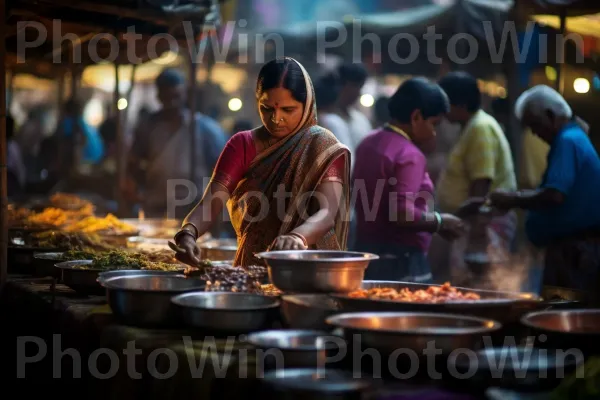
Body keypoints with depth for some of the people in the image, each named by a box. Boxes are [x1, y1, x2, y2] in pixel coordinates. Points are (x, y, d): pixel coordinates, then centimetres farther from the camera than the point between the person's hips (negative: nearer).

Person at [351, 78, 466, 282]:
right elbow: (403, 214, -27)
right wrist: (440, 222, -10)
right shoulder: (409, 154, -18)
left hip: (367, 251, 9)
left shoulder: (369, 144, 11)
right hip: (400, 260, -9)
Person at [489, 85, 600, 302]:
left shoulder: (567, 141, -16)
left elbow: (554, 195, -27)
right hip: (577, 245, 10)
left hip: (575, 247, -10)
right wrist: (516, 197, 7)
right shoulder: (574, 137, 17)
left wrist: (513, 200, -13)